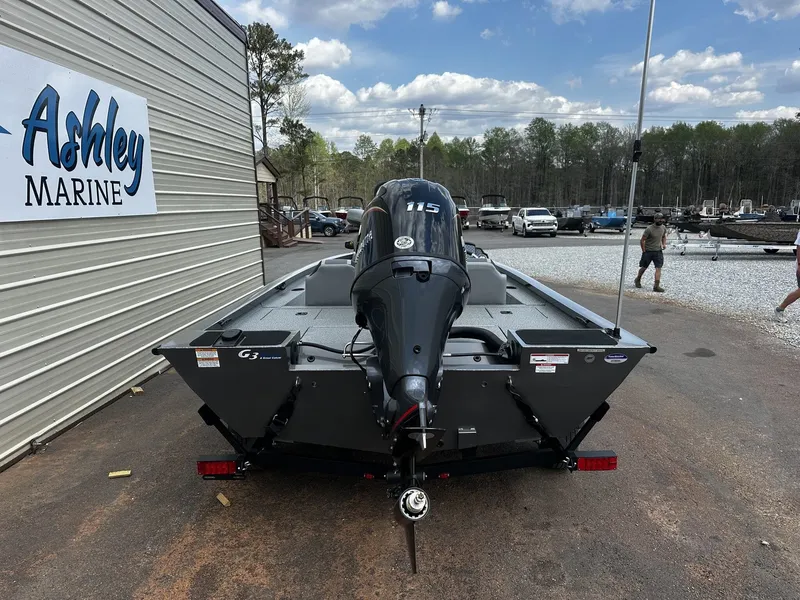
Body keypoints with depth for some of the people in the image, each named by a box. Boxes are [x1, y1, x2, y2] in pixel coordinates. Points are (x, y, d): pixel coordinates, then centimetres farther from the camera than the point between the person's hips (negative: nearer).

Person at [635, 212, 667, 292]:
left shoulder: (663, 228, 3)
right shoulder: (649, 229, -16)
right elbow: (642, 240, -12)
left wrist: (664, 244, 4)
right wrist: (644, 251, -10)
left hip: (658, 251, 4)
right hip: (648, 251, -4)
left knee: (658, 268, -8)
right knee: (644, 267, 11)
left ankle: (656, 286, -10)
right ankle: (638, 280, 37)